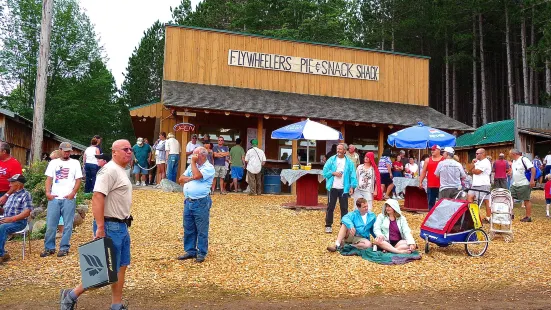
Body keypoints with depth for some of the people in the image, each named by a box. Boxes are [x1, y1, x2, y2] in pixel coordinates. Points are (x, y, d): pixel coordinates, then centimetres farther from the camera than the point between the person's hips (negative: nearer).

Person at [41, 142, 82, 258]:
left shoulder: (75, 163, 7)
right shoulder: (53, 163, 12)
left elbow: (78, 180, 2)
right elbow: (49, 179, 9)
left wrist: (73, 193, -11)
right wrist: (47, 192, -6)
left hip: (69, 198, -2)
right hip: (54, 198, 2)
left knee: (68, 224, 0)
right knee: (50, 224, 3)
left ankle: (64, 248, 9)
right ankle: (49, 247, 14)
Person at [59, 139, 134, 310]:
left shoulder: (121, 171, 14)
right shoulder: (110, 170, -17)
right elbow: (97, 197, -25)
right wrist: (100, 228, -28)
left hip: (121, 226, 10)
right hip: (110, 227, -10)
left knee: (121, 266, 12)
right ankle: (71, 295, 12)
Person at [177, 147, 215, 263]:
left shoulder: (209, 167, -7)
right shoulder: (192, 166, 16)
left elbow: (197, 176, -23)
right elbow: (181, 179, 10)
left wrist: (193, 162, -10)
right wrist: (192, 178, -7)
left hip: (201, 202, -7)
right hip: (188, 201, 7)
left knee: (202, 230, 1)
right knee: (188, 229, 13)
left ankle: (201, 253, 10)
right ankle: (190, 251, 23)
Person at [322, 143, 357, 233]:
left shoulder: (349, 162, 1)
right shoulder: (331, 159, 1)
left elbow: (352, 175, -2)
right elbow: (325, 171, -2)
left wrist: (352, 187, -10)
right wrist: (333, 173, -16)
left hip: (344, 188, 0)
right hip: (333, 188, 0)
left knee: (344, 208, 9)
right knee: (330, 207, 6)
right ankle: (328, 225, 13)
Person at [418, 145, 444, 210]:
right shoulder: (428, 160, 11)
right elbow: (423, 172, 12)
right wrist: (420, 182, 7)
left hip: (441, 186, -3)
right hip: (430, 185, 3)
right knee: (431, 202, 8)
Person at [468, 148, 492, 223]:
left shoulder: (485, 162, -11)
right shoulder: (478, 162, 20)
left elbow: (477, 171, -17)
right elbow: (472, 170, 16)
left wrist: (473, 170, 4)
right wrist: (473, 164, 0)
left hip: (483, 185, -10)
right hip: (475, 184, 10)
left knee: (486, 201, -4)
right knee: (469, 197, 3)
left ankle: (488, 218, 1)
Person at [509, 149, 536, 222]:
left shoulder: (523, 159, -15)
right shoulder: (514, 161, 12)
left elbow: (533, 169, -20)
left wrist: (532, 180, -23)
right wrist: (510, 172, 8)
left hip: (524, 184, -9)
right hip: (514, 184, 9)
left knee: (526, 200, 0)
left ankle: (528, 217, 8)